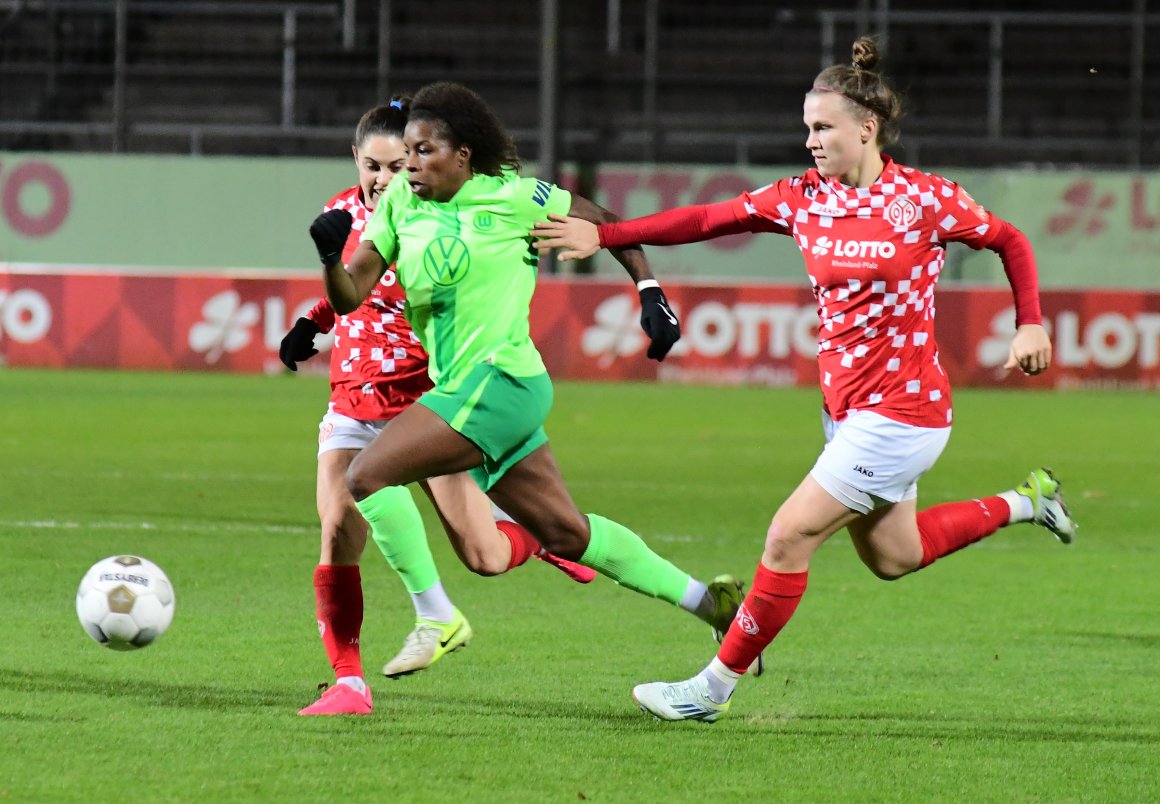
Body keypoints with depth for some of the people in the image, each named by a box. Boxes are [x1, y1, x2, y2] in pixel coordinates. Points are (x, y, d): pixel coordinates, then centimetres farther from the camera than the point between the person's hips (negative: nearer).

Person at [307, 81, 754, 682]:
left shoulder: (509, 197, -7)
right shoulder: (399, 203, 9)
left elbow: (602, 223, 6)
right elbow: (349, 296, 4)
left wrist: (650, 292, 1)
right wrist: (329, 256, -16)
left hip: (501, 380, -7)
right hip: (460, 390, 7)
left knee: (366, 477, -18)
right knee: (565, 534, 12)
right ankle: (706, 601, 23)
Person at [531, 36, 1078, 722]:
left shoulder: (927, 199, -12)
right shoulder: (803, 198, 2)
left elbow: (1012, 243, 3)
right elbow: (706, 221, -1)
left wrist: (1031, 325, -8)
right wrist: (604, 236, -9)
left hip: (901, 411, -7)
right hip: (846, 406, 7)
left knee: (789, 537, -10)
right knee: (892, 557, 20)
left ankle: (715, 687, 0)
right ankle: (1023, 503, 40)